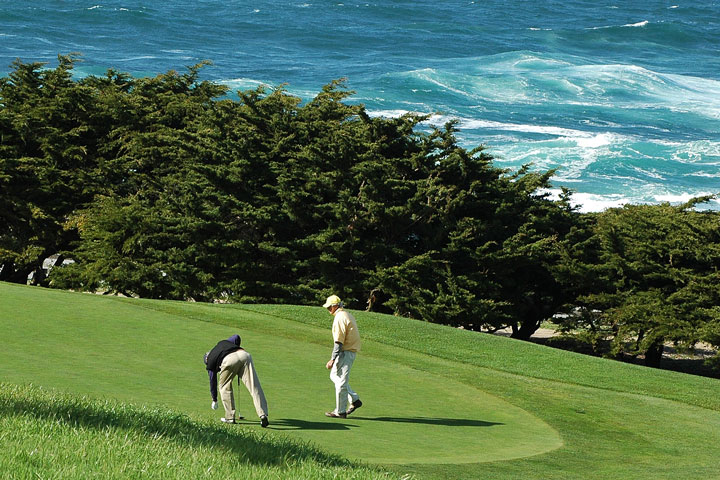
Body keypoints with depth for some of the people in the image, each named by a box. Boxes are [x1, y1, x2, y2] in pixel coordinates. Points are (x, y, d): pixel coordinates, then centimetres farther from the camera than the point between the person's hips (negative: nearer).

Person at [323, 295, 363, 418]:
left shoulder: (340, 318, -16)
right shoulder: (348, 315, 15)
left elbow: (338, 342, -21)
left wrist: (332, 359, -21)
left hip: (345, 352, -10)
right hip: (351, 351, 10)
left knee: (340, 381, -5)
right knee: (334, 375, 19)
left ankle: (340, 411, 0)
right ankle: (354, 400, 17)